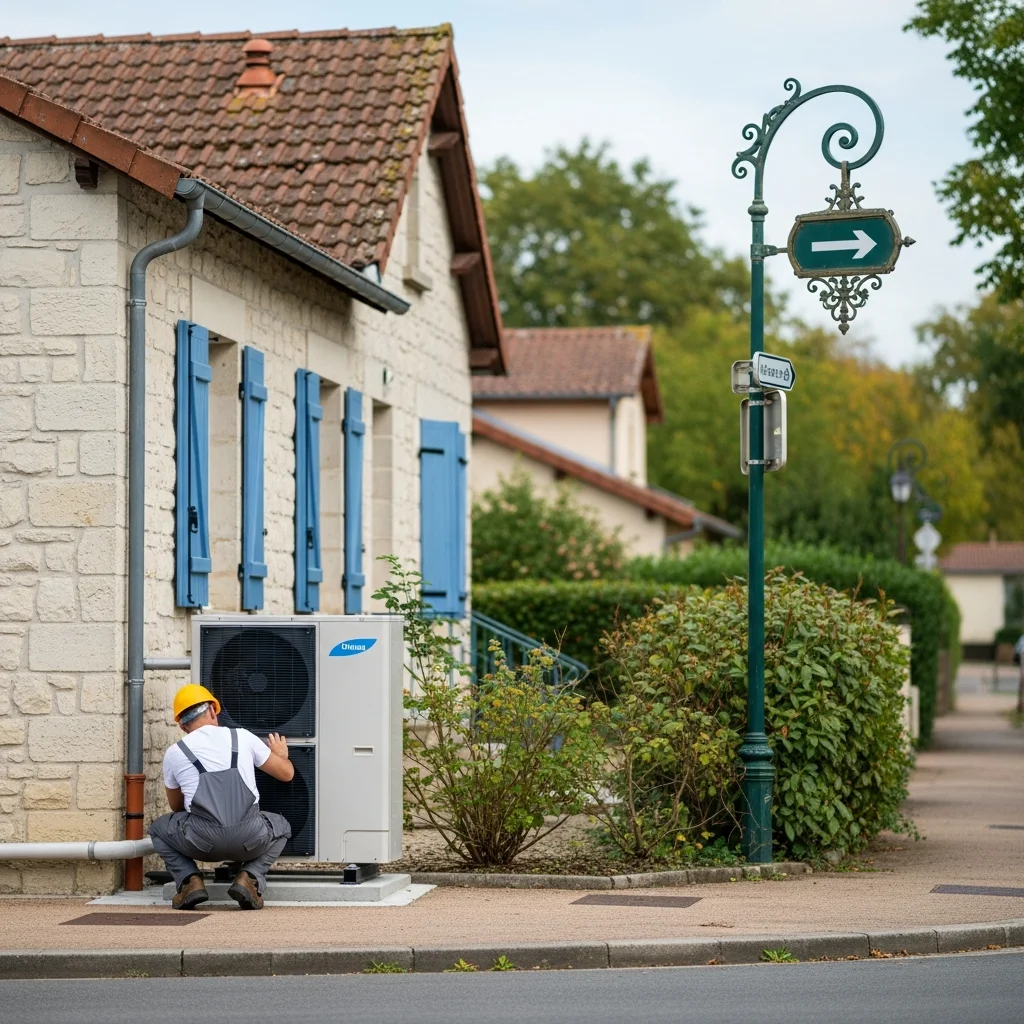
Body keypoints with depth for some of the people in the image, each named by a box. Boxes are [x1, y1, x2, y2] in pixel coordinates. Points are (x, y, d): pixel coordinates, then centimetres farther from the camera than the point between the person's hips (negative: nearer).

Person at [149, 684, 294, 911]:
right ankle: (250, 879, 8)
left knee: (159, 829, 30)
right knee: (281, 827, 33)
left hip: (202, 842, 0)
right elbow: (287, 773, 23)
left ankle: (190, 880, 6)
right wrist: (281, 755, 47)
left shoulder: (174, 753, 13)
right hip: (249, 840, 0)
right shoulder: (243, 737, 13)